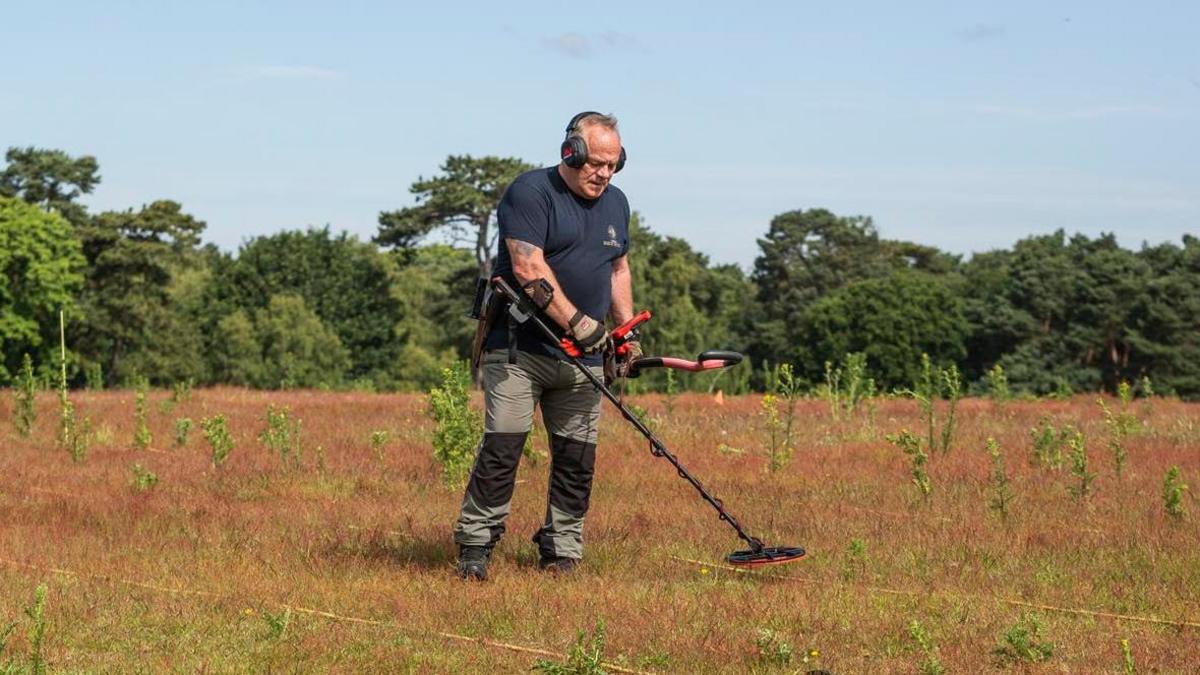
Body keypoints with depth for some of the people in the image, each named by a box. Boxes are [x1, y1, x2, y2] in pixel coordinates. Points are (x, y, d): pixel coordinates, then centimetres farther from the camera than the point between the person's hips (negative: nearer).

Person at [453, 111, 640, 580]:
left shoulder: (615, 203, 16)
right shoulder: (531, 192, -8)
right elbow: (527, 266, -18)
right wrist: (577, 321, -22)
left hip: (582, 357, 6)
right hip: (518, 347, -6)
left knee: (577, 458, 4)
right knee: (501, 448, -10)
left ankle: (562, 550, 13)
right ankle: (475, 547, -3)